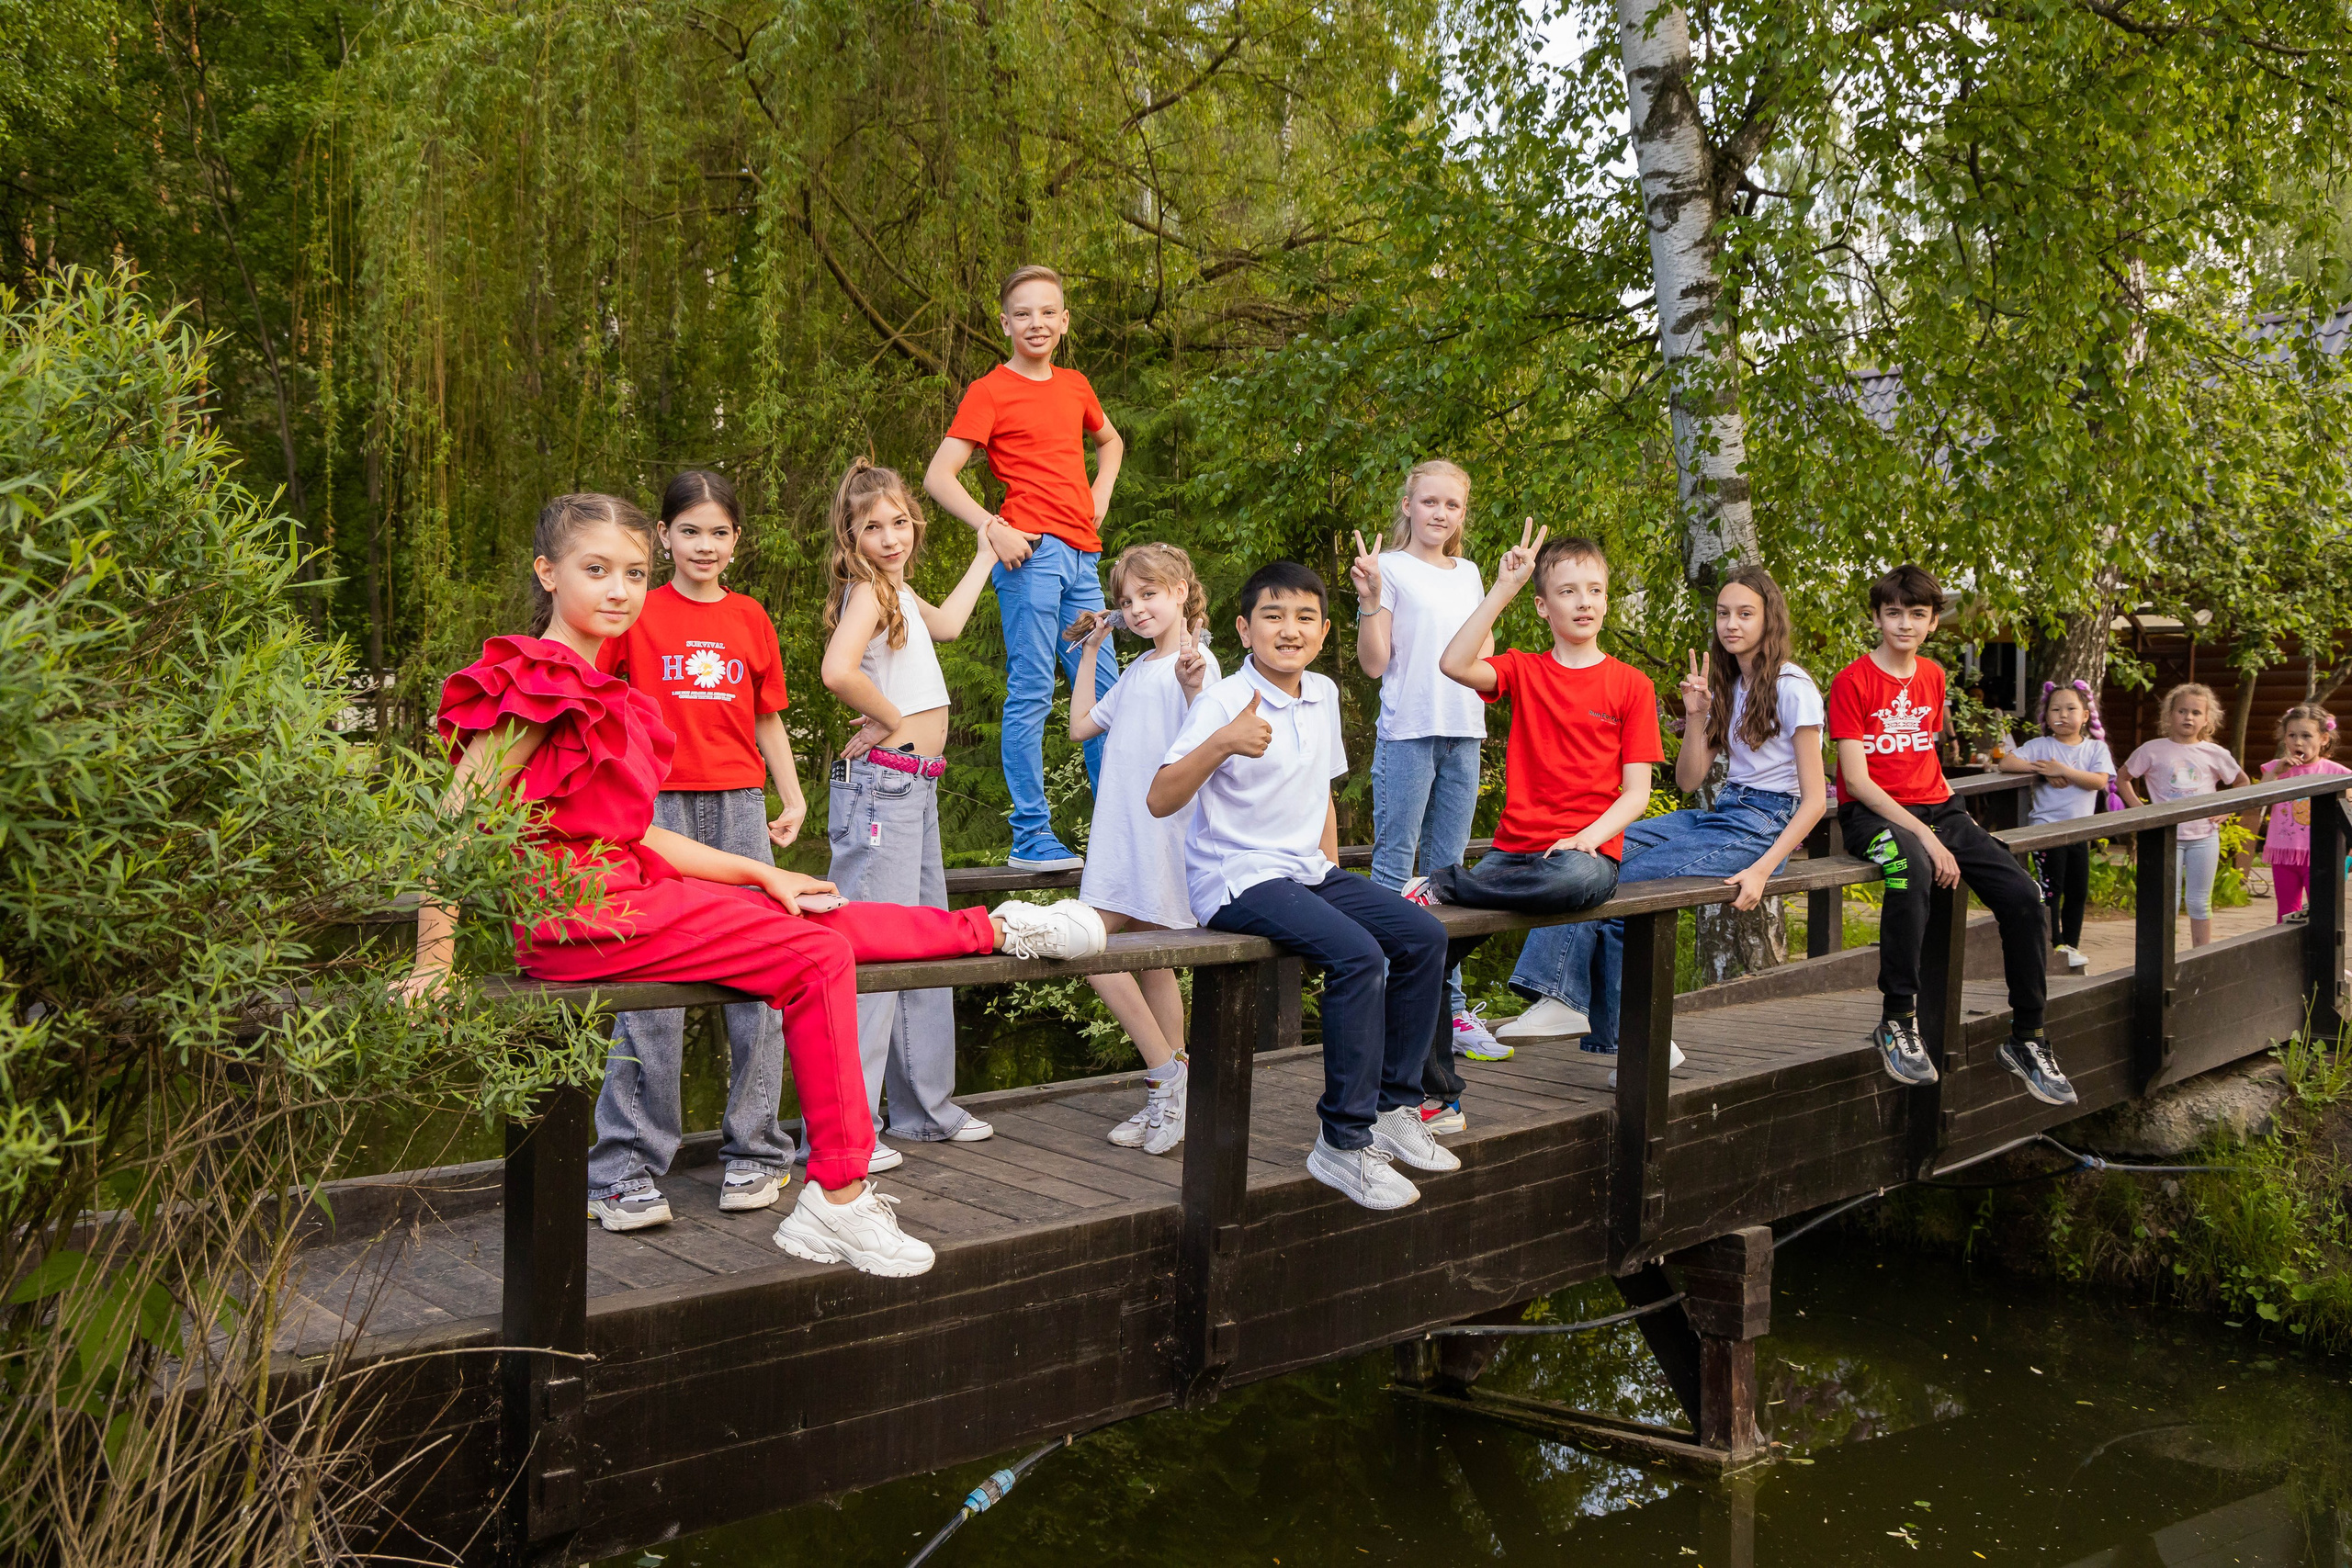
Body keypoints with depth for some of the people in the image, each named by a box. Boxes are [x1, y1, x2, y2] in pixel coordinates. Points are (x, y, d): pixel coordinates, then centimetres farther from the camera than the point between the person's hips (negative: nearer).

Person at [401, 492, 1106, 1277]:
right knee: (815, 957, -8)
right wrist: (436, 961, -20)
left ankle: (993, 930, 28)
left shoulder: (602, 696, 16)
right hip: (586, 917, -8)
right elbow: (454, 823, -17)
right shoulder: (536, 685, -13)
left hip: (629, 892, 8)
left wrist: (764, 874, 15)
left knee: (827, 920, 9)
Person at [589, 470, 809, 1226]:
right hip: (658, 808, -3)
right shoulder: (638, 615, 4)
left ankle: (755, 1152, 15)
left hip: (741, 809, 4)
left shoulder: (750, 619, 14)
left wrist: (793, 798, 10)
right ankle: (625, 1170, 1)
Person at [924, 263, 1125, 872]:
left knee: (1103, 689, 9)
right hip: (1031, 550, -7)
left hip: (1081, 555, 7)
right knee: (1031, 694, -8)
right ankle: (1032, 838, -4)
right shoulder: (989, 392, -1)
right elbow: (938, 476, -7)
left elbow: (1109, 440, 38)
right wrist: (992, 528, -18)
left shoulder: (1074, 386, 18)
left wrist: (1101, 493, 19)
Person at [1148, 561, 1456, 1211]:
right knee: (1357, 954, -27)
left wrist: (1332, 872, 17)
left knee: (1423, 936, -3)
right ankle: (1343, 1142, -18)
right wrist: (1222, 743, -36)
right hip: (1236, 881, -8)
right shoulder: (1224, 702, -13)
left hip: (1307, 870, 8)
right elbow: (1160, 800, -23)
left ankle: (1393, 1106, 9)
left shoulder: (1323, 695, 10)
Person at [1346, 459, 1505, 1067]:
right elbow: (1374, 663, -7)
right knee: (1394, 867, -5)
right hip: (1407, 733, -6)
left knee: (1447, 871, 9)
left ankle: (1449, 1009, 13)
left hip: (1463, 734, 6)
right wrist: (1369, 601, -19)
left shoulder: (1469, 574, 16)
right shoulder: (1390, 568, -1)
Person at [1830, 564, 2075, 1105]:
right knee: (1911, 870, -41)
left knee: (2023, 897, -13)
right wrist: (1925, 836, -19)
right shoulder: (1852, 681, -7)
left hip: (1934, 807, 7)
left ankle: (2027, 1038, 1)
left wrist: (1952, 813, 8)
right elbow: (1857, 780, -13)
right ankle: (1897, 1022, -28)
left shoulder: (1933, 676, 15)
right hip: (1873, 813, -6)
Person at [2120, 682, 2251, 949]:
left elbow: (2243, 782, 17)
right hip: (2166, 836, -2)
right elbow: (2124, 778, 9)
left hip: (2204, 837, 2)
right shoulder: (2152, 750, -1)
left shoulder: (2215, 754, 3)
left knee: (2200, 902, 9)